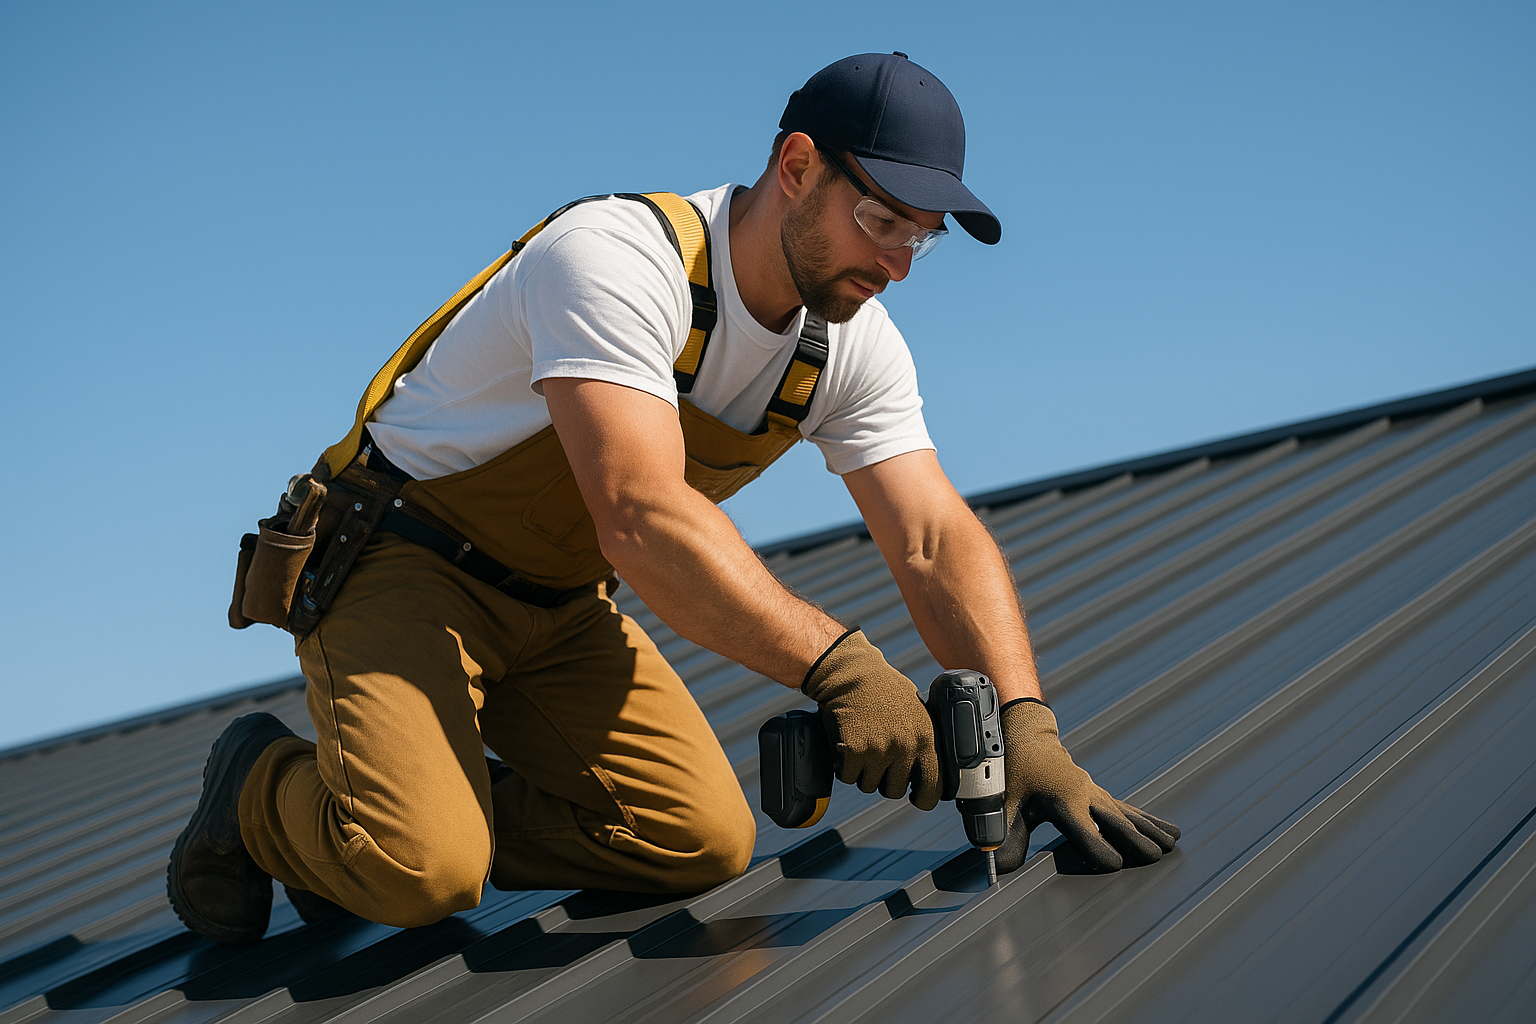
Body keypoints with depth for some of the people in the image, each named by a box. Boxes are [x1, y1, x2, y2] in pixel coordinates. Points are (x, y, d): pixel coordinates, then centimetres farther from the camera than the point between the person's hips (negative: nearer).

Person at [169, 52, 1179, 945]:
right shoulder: (615, 258, -29)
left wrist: (1025, 724, -27)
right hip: (408, 568, -7)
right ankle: (263, 788, 6)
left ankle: (372, 838, 8)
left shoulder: (855, 346, -6)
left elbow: (938, 541, -12)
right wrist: (835, 661, -48)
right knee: (423, 873, -28)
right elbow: (641, 519, -41)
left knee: (707, 843, -8)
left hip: (562, 606, 8)